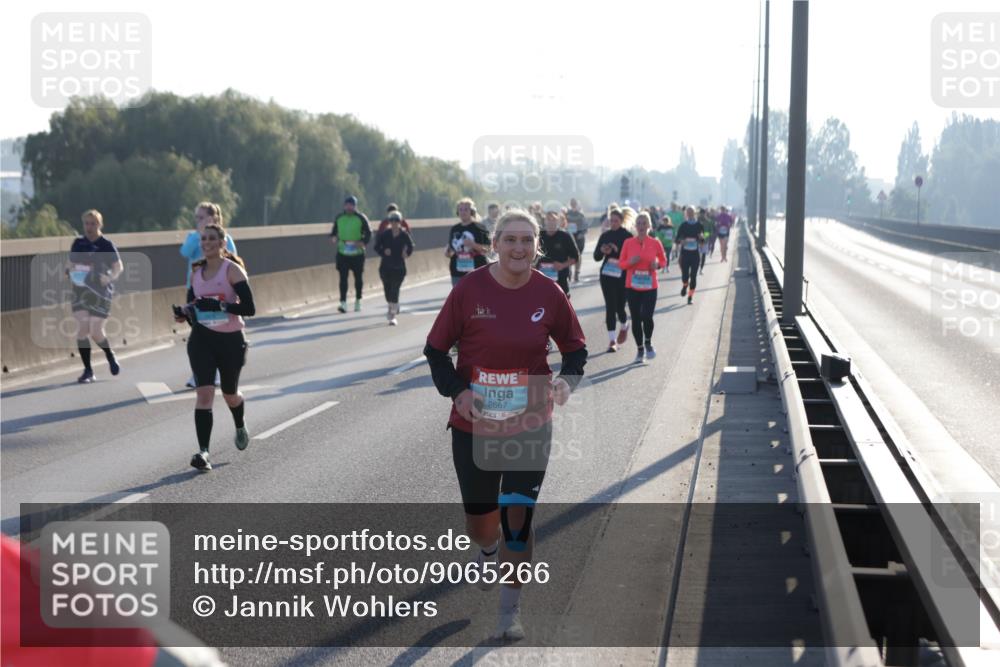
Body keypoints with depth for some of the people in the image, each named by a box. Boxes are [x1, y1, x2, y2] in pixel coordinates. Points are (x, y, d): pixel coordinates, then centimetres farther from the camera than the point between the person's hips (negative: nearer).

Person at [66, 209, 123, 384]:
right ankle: (88, 371, 2)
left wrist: (110, 278, -20)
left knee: (96, 332, -6)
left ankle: (110, 356, 26)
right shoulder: (78, 243, 7)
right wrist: (69, 272, -3)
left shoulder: (106, 245, -5)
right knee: (82, 329, -7)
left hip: (100, 293, -4)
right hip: (80, 291, 4)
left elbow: (119, 267, -1)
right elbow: (70, 263, 19)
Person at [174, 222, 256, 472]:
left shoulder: (232, 269, -10)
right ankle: (203, 452, -18)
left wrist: (220, 305, -30)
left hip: (231, 340, -3)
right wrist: (183, 312, -6)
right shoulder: (196, 271, 6)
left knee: (230, 394, 15)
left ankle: (240, 425, 50)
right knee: (204, 391, -14)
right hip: (202, 339, 3)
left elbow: (249, 308, -17)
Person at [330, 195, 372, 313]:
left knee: (358, 278, 10)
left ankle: (358, 300, 29)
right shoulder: (339, 218, 6)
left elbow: (368, 233, -1)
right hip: (342, 253, 1)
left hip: (357, 253, -1)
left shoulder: (361, 218, -2)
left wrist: (363, 242, -18)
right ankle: (343, 303, -9)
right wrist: (333, 237, -6)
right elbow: (334, 231, 16)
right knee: (343, 278, -7)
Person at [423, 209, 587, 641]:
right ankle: (488, 550, 51)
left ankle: (511, 611, 14)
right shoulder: (470, 289, -10)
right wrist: (456, 391, -18)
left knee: (518, 516, -4)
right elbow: (435, 349, -3)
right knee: (479, 522, 11)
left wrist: (567, 380, -14)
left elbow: (575, 348, 7)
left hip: (530, 425, 0)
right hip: (474, 424, 0)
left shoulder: (548, 294, -6)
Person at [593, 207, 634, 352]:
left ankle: (623, 327, 36)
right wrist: (602, 250, -12)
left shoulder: (628, 236, -3)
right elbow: (596, 257, 9)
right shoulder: (605, 236, 7)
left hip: (623, 276, -2)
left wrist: (618, 250, -22)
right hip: (607, 274, 2)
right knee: (610, 306, -4)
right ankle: (612, 340, 0)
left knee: (619, 306, 1)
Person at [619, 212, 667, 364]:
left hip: (650, 287, -1)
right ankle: (640, 349, 22)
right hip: (632, 287, 1)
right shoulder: (628, 243, 0)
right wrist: (630, 262, -14)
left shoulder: (655, 243, -1)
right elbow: (621, 263, 6)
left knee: (647, 316, -16)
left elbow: (663, 260, 11)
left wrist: (657, 264, -10)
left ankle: (648, 343, 11)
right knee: (636, 319, 5)